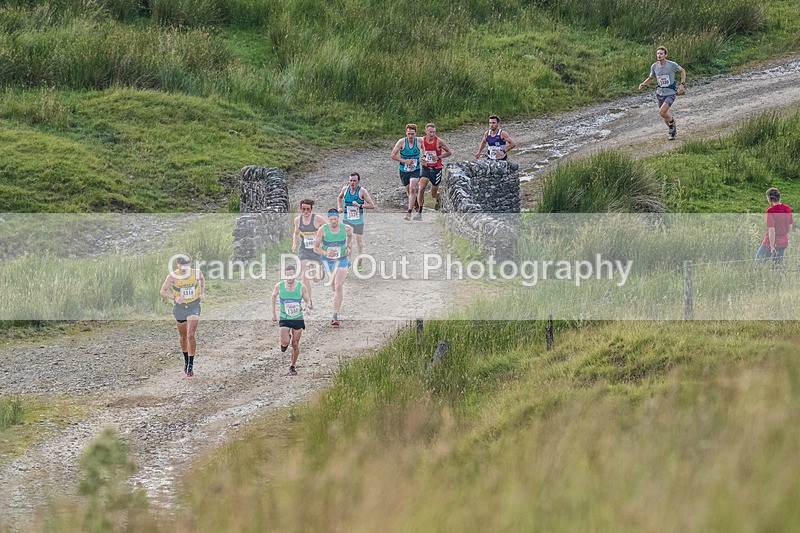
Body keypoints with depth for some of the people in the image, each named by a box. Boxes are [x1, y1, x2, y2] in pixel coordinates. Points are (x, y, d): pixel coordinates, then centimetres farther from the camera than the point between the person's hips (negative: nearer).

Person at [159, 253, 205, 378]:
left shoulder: (196, 273, -14)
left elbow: (202, 279, 12)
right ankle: (186, 360, 39)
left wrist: (202, 293, 0)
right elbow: (163, 291, -11)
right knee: (183, 336, 15)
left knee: (190, 335, -15)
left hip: (194, 307, -1)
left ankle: (191, 365, -7)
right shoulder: (173, 276, -18)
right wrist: (174, 298, -27)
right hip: (180, 307, 1)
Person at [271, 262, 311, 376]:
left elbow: (308, 300, 2)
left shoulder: (302, 287, -11)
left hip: (298, 319, 1)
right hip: (284, 319, -1)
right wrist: (273, 313, 11)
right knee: (285, 343, -18)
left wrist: (308, 307, -21)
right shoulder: (279, 286, -10)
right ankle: (284, 338, 21)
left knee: (295, 344, 7)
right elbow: (274, 296, 10)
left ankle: (292, 366, 27)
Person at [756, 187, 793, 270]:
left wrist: (772, 247, -17)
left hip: (771, 242, -6)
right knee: (777, 266, 14)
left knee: (758, 260, 11)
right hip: (783, 243, 6)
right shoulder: (788, 209, 0)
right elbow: (790, 227, 10)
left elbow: (771, 230, -21)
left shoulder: (771, 211, -21)